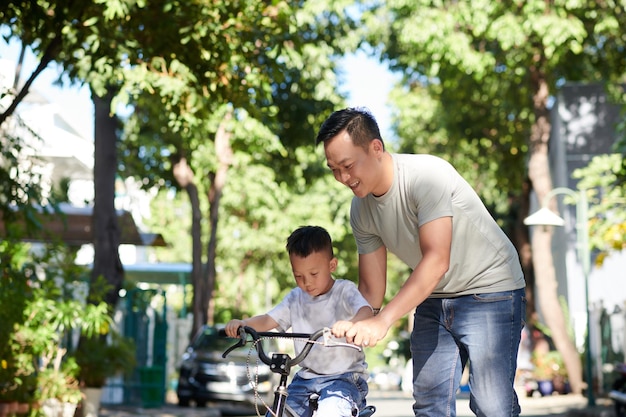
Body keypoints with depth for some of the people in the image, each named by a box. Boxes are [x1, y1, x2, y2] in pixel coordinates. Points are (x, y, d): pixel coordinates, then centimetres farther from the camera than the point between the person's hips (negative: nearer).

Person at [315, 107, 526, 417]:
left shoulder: (427, 174, -26)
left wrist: (382, 321, -39)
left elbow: (437, 260, -34)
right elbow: (371, 289, 2)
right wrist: (352, 331, -12)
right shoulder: (361, 210, -4)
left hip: (489, 290, -7)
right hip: (433, 299, 7)